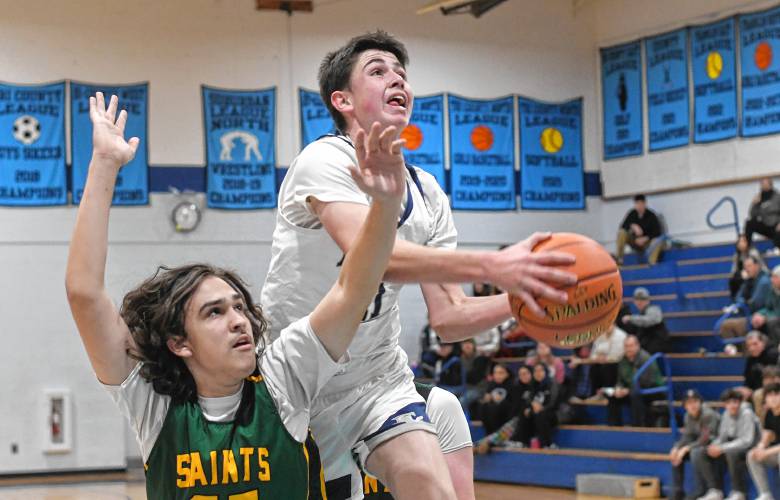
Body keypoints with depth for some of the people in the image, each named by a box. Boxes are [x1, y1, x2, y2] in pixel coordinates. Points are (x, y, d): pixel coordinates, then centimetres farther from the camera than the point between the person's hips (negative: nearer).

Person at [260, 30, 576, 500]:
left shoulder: (427, 194, 5)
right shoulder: (325, 160, -16)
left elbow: (447, 317, 0)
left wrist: (518, 298, -20)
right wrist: (492, 265, -43)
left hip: (378, 378, 5)